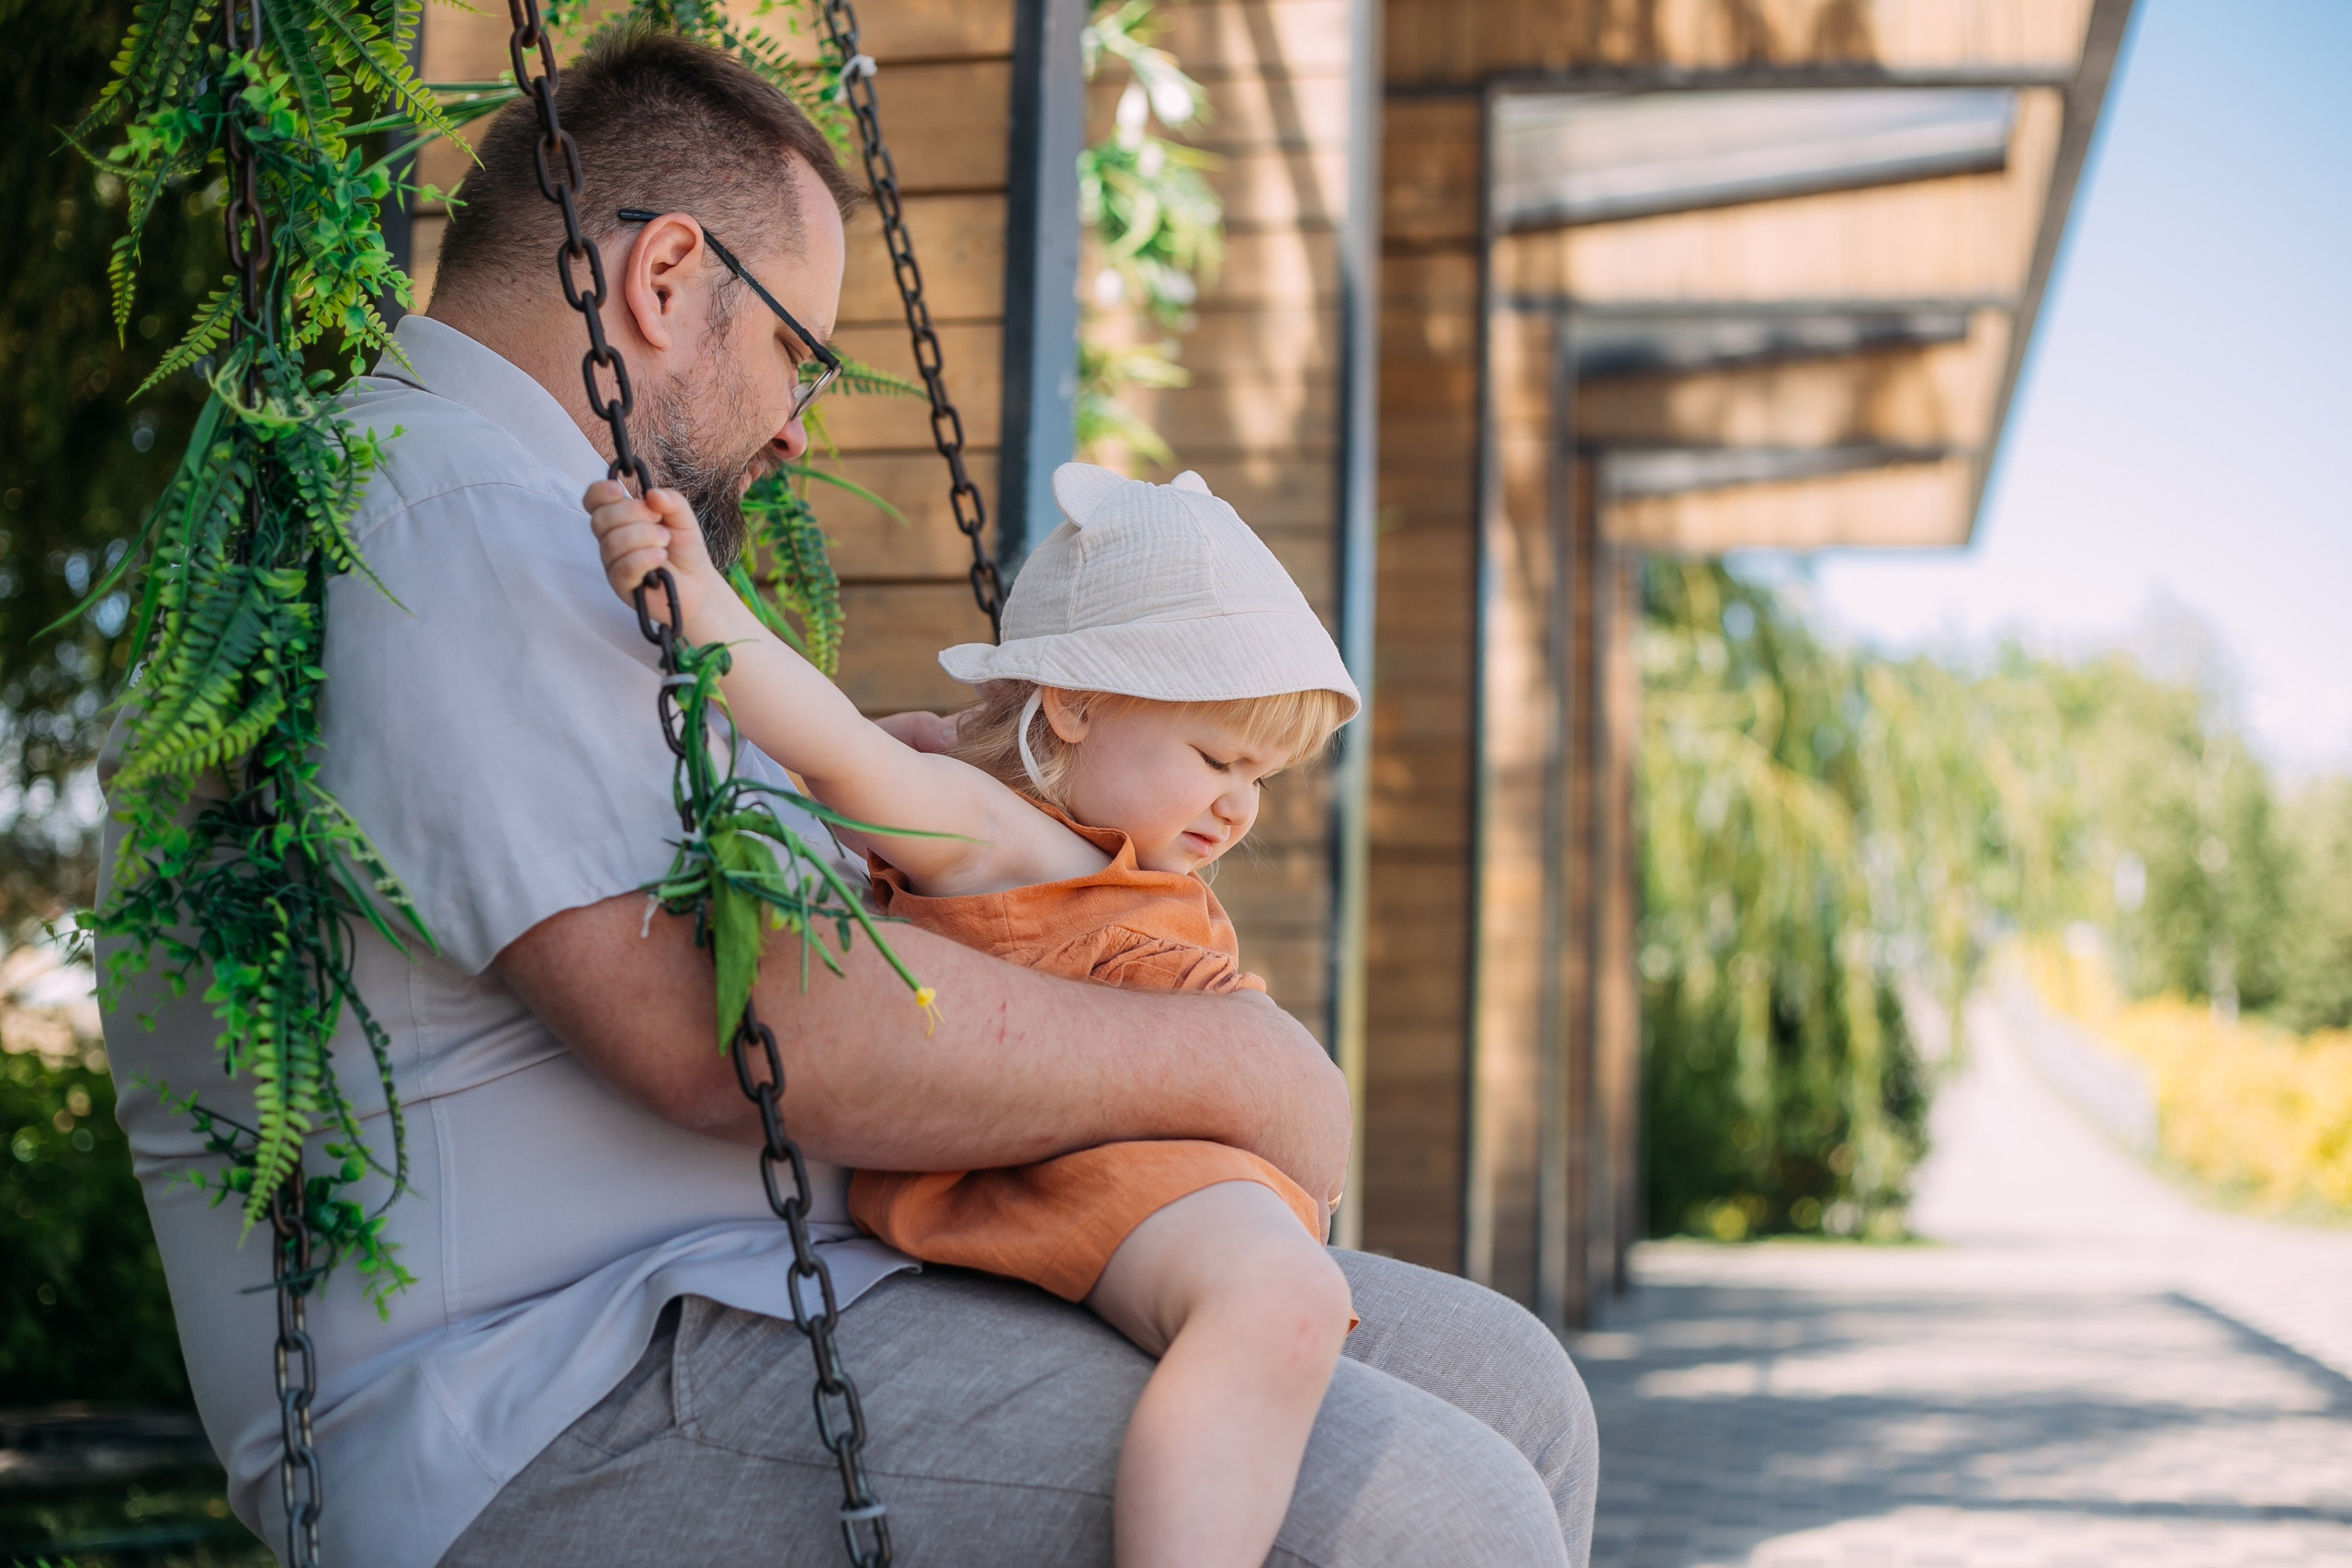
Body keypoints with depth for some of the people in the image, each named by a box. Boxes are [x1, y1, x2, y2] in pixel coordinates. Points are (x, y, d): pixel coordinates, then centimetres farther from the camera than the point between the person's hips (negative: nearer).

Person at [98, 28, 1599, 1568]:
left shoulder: (532, 536, 23)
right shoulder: (437, 529, -13)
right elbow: (729, 1020, -24)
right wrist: (1223, 1061, -13)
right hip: (550, 1424, -11)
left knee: (1499, 1382, 2)